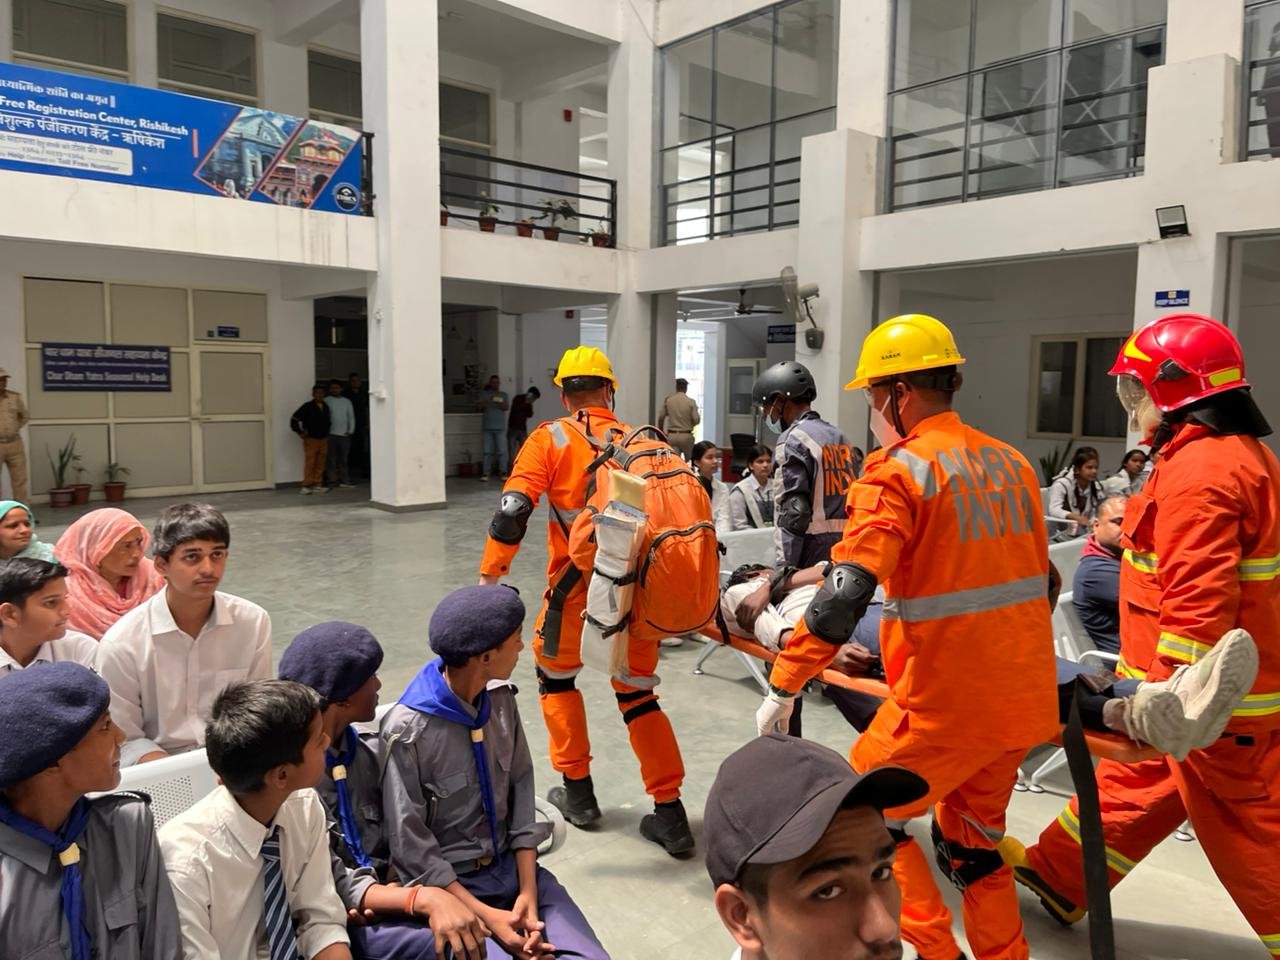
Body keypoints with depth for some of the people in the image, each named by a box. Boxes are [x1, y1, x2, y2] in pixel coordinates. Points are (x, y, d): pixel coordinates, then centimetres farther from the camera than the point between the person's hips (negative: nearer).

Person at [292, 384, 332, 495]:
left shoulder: (326, 407, 10)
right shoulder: (307, 407, -7)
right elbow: (294, 419, -6)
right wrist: (300, 432, -6)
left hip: (323, 440, 5)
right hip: (311, 439, -5)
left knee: (320, 465, 6)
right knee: (309, 464, -5)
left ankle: (318, 485, 12)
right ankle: (307, 486, -1)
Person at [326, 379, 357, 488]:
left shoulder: (347, 401, 13)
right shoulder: (326, 401, 3)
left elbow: (351, 417, 12)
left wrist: (351, 430, 1)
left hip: (345, 434, 3)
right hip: (331, 434, -3)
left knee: (344, 459, 6)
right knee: (331, 459, -1)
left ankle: (345, 480, 11)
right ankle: (333, 480, 2)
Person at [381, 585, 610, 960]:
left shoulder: (501, 699, -2)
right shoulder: (408, 729, -19)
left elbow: (521, 789, 3)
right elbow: (411, 848, -15)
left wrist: (528, 891, -7)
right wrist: (486, 915, -18)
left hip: (512, 866, 5)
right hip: (448, 884, -4)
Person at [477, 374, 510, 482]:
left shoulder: (503, 394, 13)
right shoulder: (484, 394, 12)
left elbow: (506, 407, -1)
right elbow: (478, 407, 4)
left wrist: (499, 402, -19)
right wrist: (486, 402, -14)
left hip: (500, 427, 0)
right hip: (487, 427, 0)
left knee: (502, 451, -6)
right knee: (488, 451, -1)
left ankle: (503, 472, -1)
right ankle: (486, 473, 1)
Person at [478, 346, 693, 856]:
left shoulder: (550, 439, -1)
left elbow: (512, 511, -12)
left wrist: (489, 576, -10)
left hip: (579, 587, -3)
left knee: (555, 672, 23)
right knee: (638, 693, 18)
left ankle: (578, 792, 29)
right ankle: (670, 814, 16)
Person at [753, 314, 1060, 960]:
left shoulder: (897, 471, -14)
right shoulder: (1011, 463, 8)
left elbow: (843, 596, -25)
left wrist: (783, 686, -17)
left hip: (944, 706, -7)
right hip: (1023, 700, 8)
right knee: (972, 839, 25)